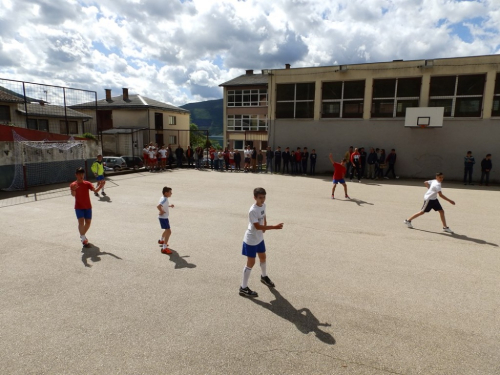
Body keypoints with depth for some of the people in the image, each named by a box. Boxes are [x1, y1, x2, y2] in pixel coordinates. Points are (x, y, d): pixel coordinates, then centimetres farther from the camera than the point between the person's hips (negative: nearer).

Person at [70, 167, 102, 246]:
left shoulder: (87, 184, 0)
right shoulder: (73, 185, -6)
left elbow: (95, 191, -13)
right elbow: (73, 195, -23)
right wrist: (73, 190, -44)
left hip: (88, 207, 3)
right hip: (78, 207, -3)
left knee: (88, 222, 8)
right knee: (81, 221, -17)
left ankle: (83, 235, 32)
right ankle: (83, 238, -9)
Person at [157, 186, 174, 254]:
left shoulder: (163, 198, 6)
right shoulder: (165, 199, -24)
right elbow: (158, 206, -39)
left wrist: (169, 206, 14)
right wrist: (161, 211, -24)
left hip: (165, 217, 11)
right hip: (163, 218, -11)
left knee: (167, 230, 29)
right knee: (168, 232, -12)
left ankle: (161, 240, 53)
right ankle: (164, 248, -11)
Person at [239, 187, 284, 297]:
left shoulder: (263, 205, -3)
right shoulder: (253, 211, -29)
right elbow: (257, 226, -31)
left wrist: (265, 227, 1)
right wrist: (274, 227, -36)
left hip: (259, 238, 8)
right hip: (251, 240, -8)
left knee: (263, 257, 23)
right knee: (251, 263, -2)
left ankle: (264, 277, 50)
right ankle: (243, 288, 11)